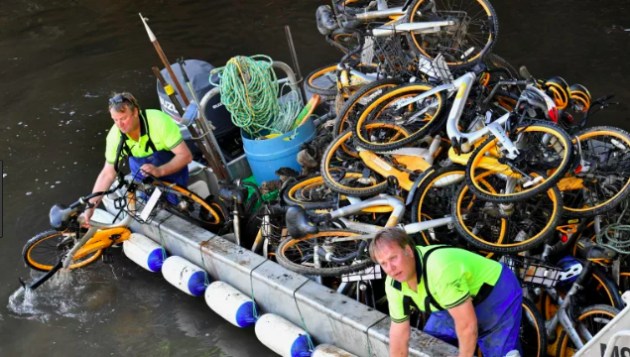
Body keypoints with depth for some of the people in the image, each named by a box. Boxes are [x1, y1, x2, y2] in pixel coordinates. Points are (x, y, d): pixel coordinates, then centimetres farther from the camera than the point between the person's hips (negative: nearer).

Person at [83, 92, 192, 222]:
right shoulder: (115, 135, -25)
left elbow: (185, 156, -32)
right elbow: (107, 174, -16)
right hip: (140, 165, 3)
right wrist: (90, 206, -23)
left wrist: (159, 171, -47)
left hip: (171, 167, -3)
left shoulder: (159, 121, -36)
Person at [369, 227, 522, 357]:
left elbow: (467, 324, -33)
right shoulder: (394, 285, -13)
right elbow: (399, 333, -2)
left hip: (497, 293, -7)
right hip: (460, 301, 7)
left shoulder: (439, 269, -40)